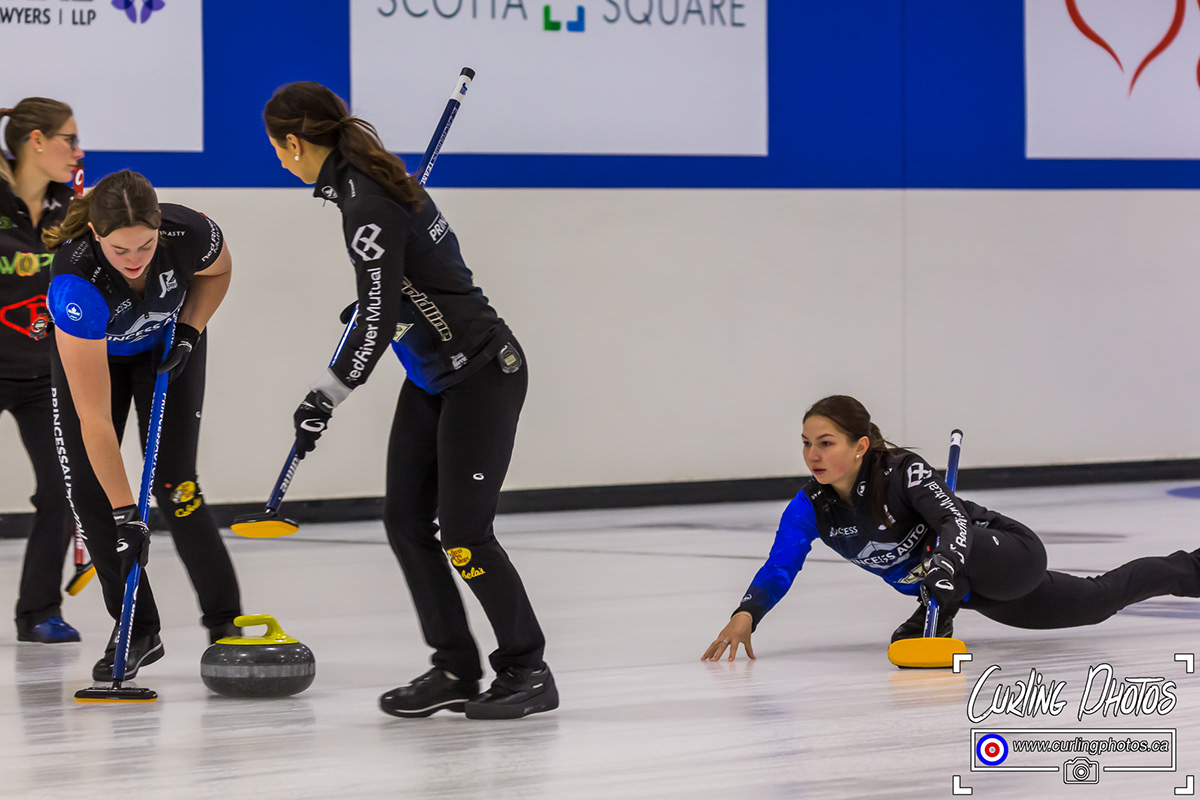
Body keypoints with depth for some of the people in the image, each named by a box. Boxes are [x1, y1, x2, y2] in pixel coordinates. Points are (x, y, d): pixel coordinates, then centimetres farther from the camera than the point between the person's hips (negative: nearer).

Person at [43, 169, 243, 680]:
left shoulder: (191, 234, -36)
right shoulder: (77, 279, -42)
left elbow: (218, 272, -5)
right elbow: (95, 420, -40)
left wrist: (188, 333, -19)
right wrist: (124, 515, -40)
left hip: (165, 347, 1)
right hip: (91, 349, -1)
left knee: (173, 481, -10)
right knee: (87, 490, -9)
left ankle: (224, 621, 1)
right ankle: (138, 631, 3)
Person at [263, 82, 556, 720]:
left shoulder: (369, 203, -24)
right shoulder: (359, 181, 4)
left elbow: (379, 321, -26)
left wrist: (324, 398, -21)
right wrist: (369, 296, 37)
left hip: (481, 374, -10)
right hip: (432, 377, 10)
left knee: (462, 533, -10)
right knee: (405, 520, 5)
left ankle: (527, 672, 2)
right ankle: (455, 669, 11)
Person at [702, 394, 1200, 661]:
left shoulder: (902, 471, -34)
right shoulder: (810, 509, -17)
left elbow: (954, 518, -46)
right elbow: (779, 569, -25)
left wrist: (946, 564, -69)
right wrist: (746, 614, -46)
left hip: (1014, 558, -7)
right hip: (979, 593, 7)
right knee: (1099, 601, 29)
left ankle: (936, 622, -12)